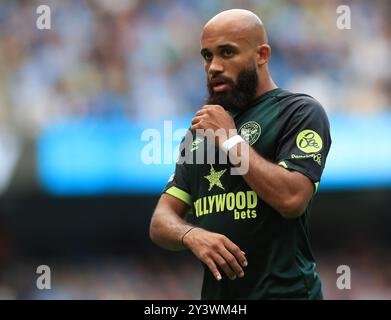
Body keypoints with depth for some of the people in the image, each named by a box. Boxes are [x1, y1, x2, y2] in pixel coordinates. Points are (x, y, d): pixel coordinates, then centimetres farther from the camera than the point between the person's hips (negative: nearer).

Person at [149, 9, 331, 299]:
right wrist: (192, 235, -15)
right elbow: (161, 223, 8)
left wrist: (231, 139, -13)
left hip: (282, 291, -6)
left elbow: (291, 199, -22)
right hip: (214, 292, 6)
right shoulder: (204, 129, 14)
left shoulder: (300, 112, -6)